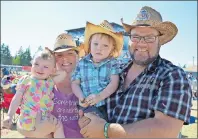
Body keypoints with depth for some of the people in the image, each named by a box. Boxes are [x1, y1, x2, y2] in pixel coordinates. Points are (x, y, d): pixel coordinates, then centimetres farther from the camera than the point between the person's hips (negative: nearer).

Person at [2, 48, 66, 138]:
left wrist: (50, 74, 7)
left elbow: (63, 73, 1)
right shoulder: (26, 80, -3)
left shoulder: (50, 81, 7)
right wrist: (9, 116, -8)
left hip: (44, 120, 4)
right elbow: (17, 99, -2)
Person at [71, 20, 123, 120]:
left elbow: (114, 83, -7)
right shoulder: (82, 63, 7)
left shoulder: (112, 63, 3)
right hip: (88, 107, 0)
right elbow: (75, 83, 8)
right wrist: (81, 97, -11)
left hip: (108, 105, 1)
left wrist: (99, 96, -22)